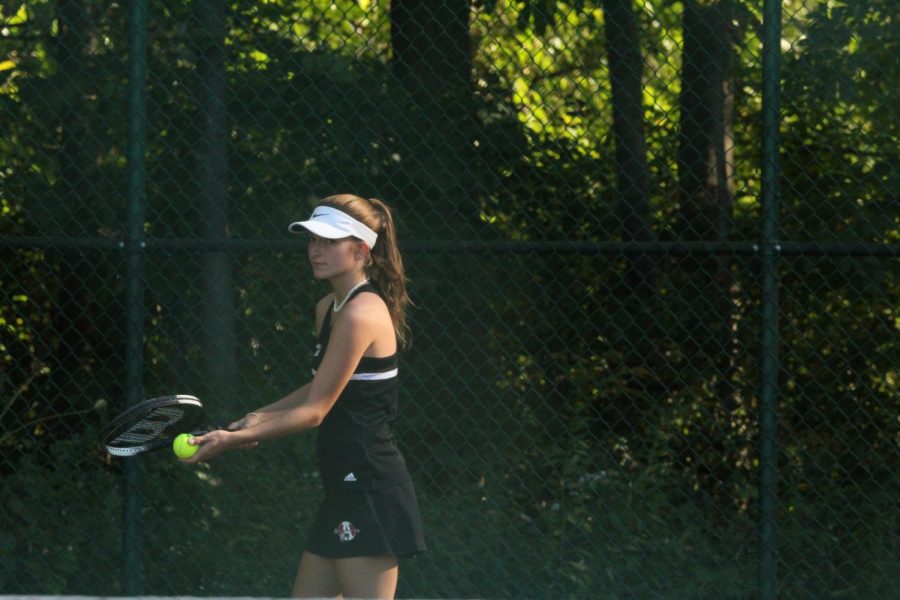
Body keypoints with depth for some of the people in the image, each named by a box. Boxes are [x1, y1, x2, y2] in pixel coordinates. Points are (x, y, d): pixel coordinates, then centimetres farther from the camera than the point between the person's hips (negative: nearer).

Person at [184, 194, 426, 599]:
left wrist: (234, 438, -17)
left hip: (371, 493, -10)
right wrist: (261, 417, 13)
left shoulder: (361, 315, -17)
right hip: (345, 492, 10)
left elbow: (315, 411, -17)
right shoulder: (329, 308, 13)